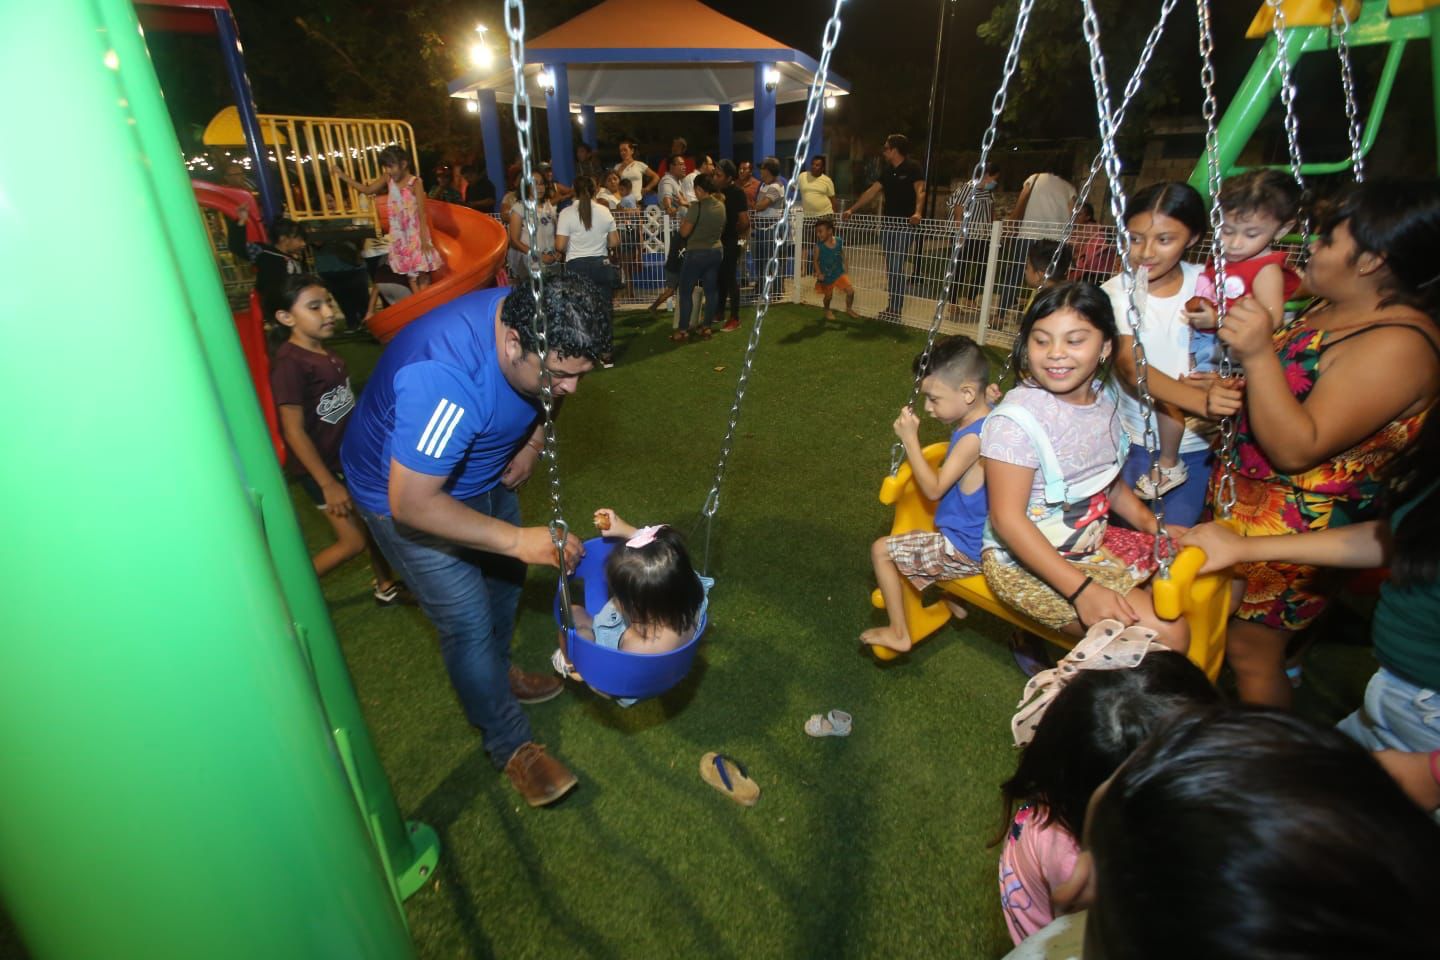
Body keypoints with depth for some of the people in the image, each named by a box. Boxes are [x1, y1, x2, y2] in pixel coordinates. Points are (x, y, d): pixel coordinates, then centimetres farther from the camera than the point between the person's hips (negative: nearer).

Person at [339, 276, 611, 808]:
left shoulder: (531, 318, -19)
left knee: (504, 577, 21)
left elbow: (544, 400, 4)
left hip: (485, 472, 8)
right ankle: (512, 745, 17)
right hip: (407, 491, -7)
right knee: (468, 624, -4)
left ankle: (496, 673, 47)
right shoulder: (444, 378, -42)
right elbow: (412, 504, -37)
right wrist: (519, 540, -36)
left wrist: (533, 444, -11)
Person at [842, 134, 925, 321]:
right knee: (889, 268, 8)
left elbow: (920, 191, -19)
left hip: (905, 224, -7)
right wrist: (851, 209, 12)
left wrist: (917, 212, -38)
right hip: (887, 224, 7)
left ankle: (896, 310, -3)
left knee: (897, 268, -8)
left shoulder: (913, 168, -7)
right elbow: (871, 192, 17)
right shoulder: (887, 170, 15)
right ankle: (892, 306, 14)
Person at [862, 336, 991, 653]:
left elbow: (933, 489, -23)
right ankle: (954, 600, 38)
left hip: (965, 551, -10)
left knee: (881, 550, 0)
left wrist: (910, 439, -21)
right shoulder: (986, 416, -1)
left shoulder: (973, 437, -29)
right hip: (980, 538, 10)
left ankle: (899, 633, 12)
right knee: (917, 541, 33)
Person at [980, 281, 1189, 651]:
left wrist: (1149, 522, 0)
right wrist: (1082, 590, -28)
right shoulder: (1016, 420, -23)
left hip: (1095, 544, 9)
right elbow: (1007, 519, -25)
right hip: (1024, 561, -8)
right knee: (1165, 635, -18)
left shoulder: (1103, 402, 2)